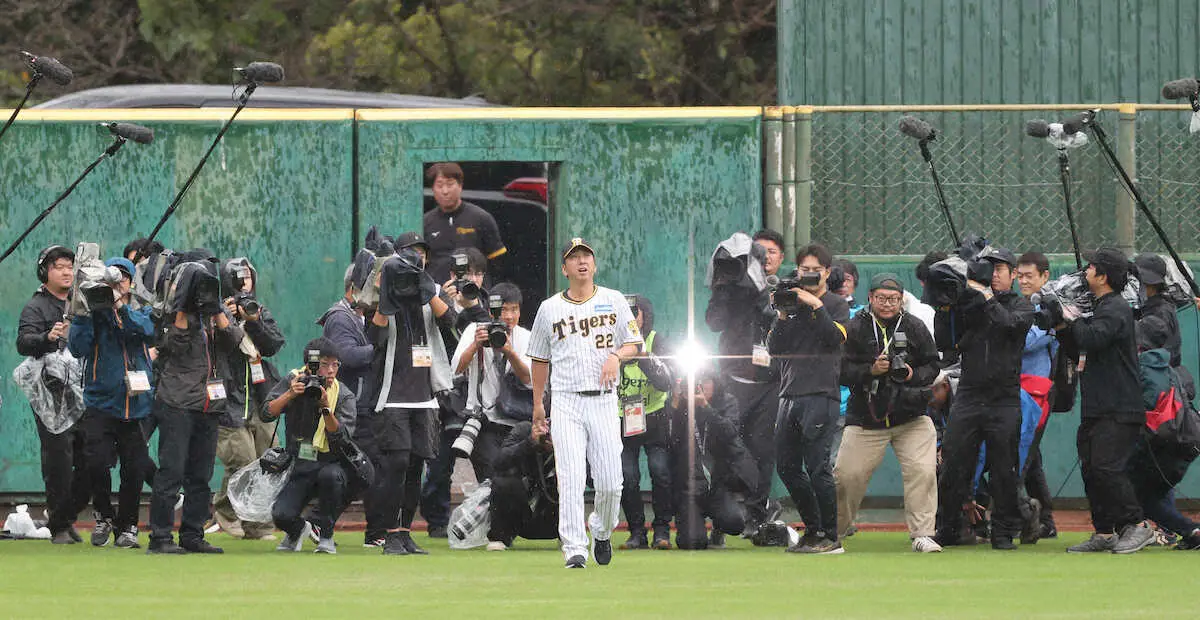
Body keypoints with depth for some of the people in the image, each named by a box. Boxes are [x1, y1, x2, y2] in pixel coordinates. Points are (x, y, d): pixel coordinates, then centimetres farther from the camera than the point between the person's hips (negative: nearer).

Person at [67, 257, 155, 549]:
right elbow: (77, 348, -8)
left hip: (137, 405, 1)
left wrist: (120, 306, -23)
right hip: (101, 402, -1)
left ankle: (127, 526, 17)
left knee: (135, 470, 0)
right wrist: (82, 313, -19)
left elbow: (149, 330, -13)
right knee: (98, 463, -15)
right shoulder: (93, 314, 6)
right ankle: (104, 516, 9)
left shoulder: (141, 313, 11)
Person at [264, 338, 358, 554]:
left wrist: (326, 408, -28)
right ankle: (298, 529, 19)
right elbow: (267, 414, -8)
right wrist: (291, 394, -21)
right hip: (300, 467, 1)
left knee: (329, 475, -39)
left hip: (332, 465, -1)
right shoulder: (293, 381, 1)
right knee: (281, 516, -22)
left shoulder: (344, 396, -4)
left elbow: (341, 437, -16)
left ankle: (326, 535, -15)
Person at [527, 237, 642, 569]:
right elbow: (540, 359, 15)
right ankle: (574, 550, -12)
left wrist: (616, 356, -13)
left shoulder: (614, 301, 8)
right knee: (571, 479, -12)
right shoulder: (550, 308, 7)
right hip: (566, 402, -1)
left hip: (604, 401, 1)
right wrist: (537, 405, 13)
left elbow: (633, 343, 10)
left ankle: (602, 531, 25)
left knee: (609, 482, -3)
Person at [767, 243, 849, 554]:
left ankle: (830, 537, -6)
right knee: (787, 465, 7)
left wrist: (815, 306, -13)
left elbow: (835, 337, -13)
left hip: (821, 393, -6)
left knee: (817, 467, -12)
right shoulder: (792, 303, 17)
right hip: (790, 394, 6)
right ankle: (813, 530, 19)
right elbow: (774, 349, 10)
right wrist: (783, 315, -2)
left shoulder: (836, 305, 5)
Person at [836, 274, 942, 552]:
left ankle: (922, 535, -8)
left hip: (911, 417, 1)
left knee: (923, 471, -14)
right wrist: (870, 370, -23)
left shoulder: (915, 328, 4)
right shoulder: (854, 329, -2)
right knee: (847, 475, -1)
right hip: (866, 419, -1)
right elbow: (842, 372, -7)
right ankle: (831, 532, 19)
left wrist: (913, 375, -14)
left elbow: (932, 366, 7)